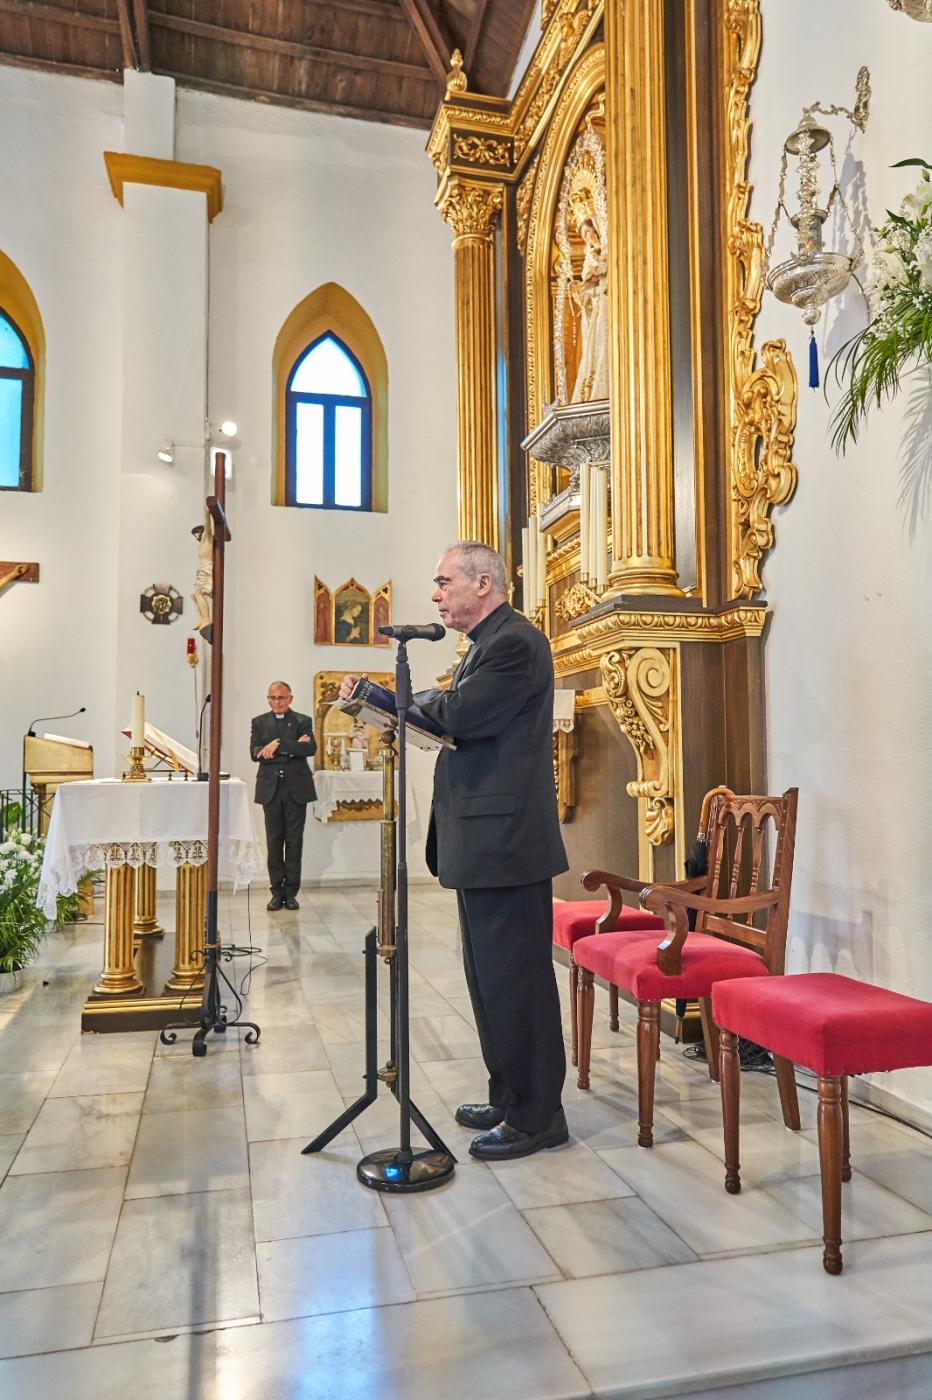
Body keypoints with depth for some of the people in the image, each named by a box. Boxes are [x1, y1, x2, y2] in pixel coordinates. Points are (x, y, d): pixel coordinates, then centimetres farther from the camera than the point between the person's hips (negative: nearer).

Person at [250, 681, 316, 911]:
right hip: (271, 788, 1)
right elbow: (255, 753, -4)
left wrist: (278, 745, -17)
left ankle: (291, 892, 9)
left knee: (294, 840, 2)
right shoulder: (259, 722, 10)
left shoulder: (302, 721, 6)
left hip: (296, 788, -1)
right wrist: (292, 748, -13)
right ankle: (277, 892, 11)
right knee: (274, 841, 4)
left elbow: (310, 748, -10)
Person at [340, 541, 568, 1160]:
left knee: (513, 979, -1)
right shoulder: (492, 643, 19)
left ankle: (537, 1116, 14)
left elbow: (455, 716, -22)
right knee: (493, 976, 18)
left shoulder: (515, 642, -15)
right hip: (484, 842, 11)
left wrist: (410, 698, -3)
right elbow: (444, 717, 15)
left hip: (504, 842, -11)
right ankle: (509, 1098, 32)